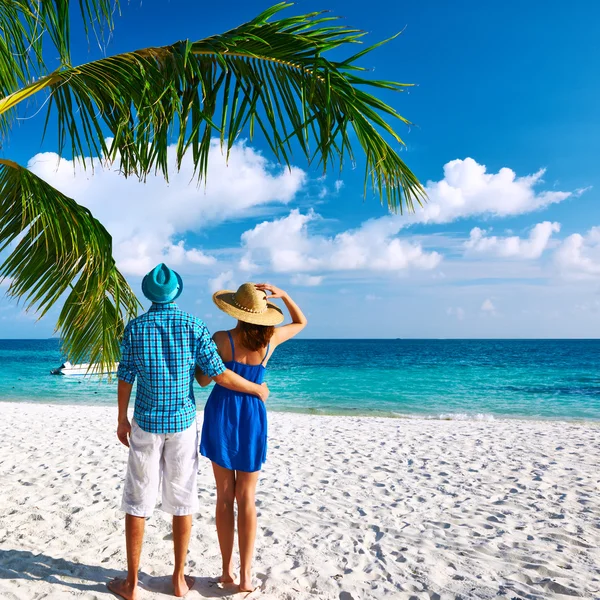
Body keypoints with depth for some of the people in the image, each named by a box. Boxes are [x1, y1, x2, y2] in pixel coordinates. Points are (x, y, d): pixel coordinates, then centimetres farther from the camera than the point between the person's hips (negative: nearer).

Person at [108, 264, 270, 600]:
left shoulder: (135, 328, -4)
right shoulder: (194, 326, -5)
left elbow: (126, 379, -1)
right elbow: (221, 375, -9)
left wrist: (122, 420, 12)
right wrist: (258, 389, 6)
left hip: (146, 425, 0)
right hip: (184, 423, 0)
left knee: (138, 503, 10)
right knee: (182, 501, 11)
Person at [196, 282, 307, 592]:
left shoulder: (221, 339, -12)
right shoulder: (270, 338, -5)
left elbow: (204, 380, -3)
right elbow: (302, 322, 13)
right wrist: (283, 295, 1)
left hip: (221, 415, -1)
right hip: (252, 417, 1)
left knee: (225, 496, 11)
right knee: (246, 498, 10)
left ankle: (227, 569, 19)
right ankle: (246, 575, 11)